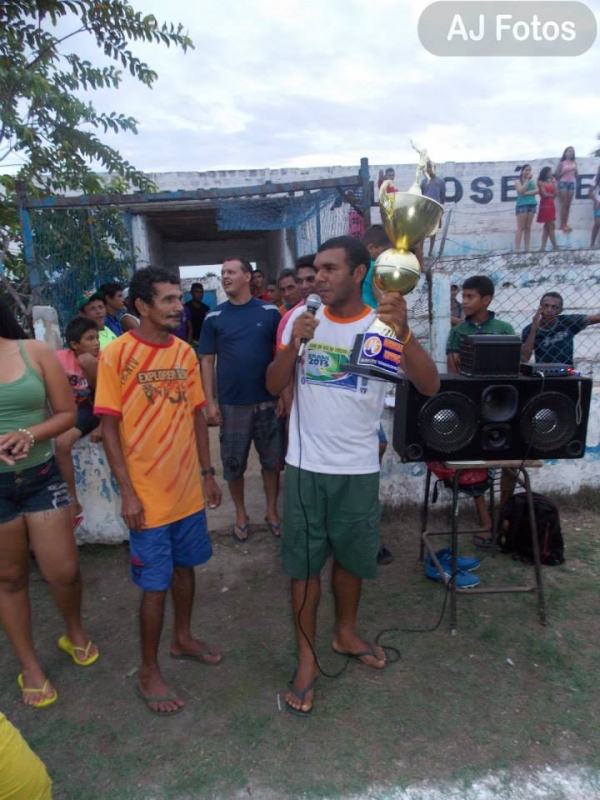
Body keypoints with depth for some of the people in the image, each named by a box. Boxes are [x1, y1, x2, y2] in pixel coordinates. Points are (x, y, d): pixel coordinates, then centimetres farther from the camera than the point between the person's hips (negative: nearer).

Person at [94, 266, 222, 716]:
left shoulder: (185, 351, 3)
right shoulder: (117, 354, -12)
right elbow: (109, 427, -11)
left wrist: (207, 473, 10)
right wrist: (128, 492, -13)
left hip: (188, 490, 5)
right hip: (148, 495, -5)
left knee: (185, 567, 20)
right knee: (155, 585, 7)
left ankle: (184, 639, 43)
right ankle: (149, 671, 29)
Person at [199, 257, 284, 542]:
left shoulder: (270, 312, -1)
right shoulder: (214, 318, 1)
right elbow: (207, 361, 2)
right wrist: (210, 402, -4)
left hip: (268, 401, 0)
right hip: (231, 404, 1)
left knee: (272, 460, 11)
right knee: (233, 464, 10)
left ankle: (272, 511, 30)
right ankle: (240, 515, 29)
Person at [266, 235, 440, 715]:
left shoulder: (383, 325, -7)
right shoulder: (303, 318, -2)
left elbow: (430, 386, -18)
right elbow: (274, 386, -1)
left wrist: (404, 332, -32)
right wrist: (293, 344, -18)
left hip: (359, 468, 0)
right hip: (305, 465, 1)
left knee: (351, 558, 19)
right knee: (304, 563, 10)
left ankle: (346, 634, 46)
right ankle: (307, 658, 31)